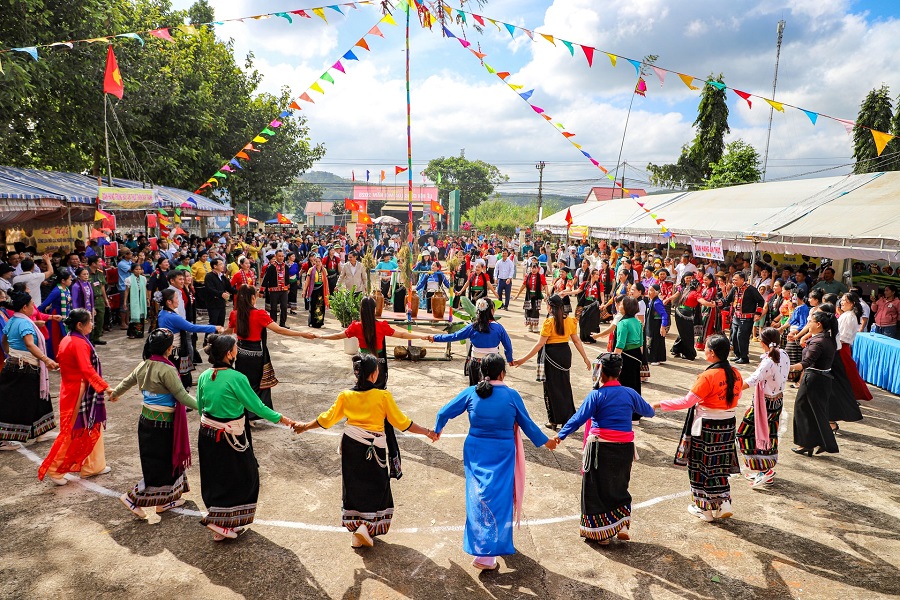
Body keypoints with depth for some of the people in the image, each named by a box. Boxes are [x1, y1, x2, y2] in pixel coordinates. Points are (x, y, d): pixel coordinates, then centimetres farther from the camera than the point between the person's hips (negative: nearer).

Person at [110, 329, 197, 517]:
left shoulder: (143, 366, 4)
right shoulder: (166, 370, -21)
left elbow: (127, 382, 21)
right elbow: (182, 396, -21)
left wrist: (115, 394, 41)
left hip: (146, 419, 9)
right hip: (162, 424, -9)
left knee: (165, 461, 19)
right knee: (161, 465, 6)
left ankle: (165, 500, 29)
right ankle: (133, 497, 11)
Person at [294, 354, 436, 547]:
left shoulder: (345, 396, -2)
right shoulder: (383, 396, -13)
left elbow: (326, 419, 7)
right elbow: (402, 422, -8)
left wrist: (304, 426, 25)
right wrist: (428, 432, 2)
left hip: (350, 446, 4)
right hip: (374, 449, -4)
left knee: (353, 487, 17)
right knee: (376, 489, 13)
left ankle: (356, 530, 24)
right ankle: (366, 527, 0)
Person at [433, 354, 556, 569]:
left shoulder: (471, 392, -3)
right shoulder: (511, 395, -8)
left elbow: (444, 413, 3)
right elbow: (527, 424, 3)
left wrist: (437, 430, 24)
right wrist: (544, 441, 19)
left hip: (476, 452, 3)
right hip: (502, 454, -2)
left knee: (478, 499, 15)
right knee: (499, 499, 4)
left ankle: (480, 548, 29)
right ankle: (486, 555, 3)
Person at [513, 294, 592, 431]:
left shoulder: (549, 322, -16)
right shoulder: (570, 321, 1)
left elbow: (540, 344, -18)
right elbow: (577, 340, 5)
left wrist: (524, 359, -16)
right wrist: (585, 358, 15)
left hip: (552, 355, -5)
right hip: (565, 353, 6)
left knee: (552, 387, 7)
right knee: (564, 385, 18)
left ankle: (556, 421, 14)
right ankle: (568, 418, 25)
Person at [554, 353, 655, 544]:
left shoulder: (596, 395, -12)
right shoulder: (630, 393, 1)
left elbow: (578, 419, -17)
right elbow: (648, 411, 15)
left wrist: (560, 436, -14)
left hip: (600, 449, -4)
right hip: (624, 449, 4)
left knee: (597, 489, 10)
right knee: (619, 487, 24)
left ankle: (601, 532, 17)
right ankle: (622, 526, 19)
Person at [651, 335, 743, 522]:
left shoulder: (708, 376, -23)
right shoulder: (736, 374, -2)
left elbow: (687, 401, -23)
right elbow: (736, 398, 13)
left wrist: (660, 404, -16)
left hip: (706, 428, -6)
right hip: (727, 426, 6)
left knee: (701, 466, 10)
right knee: (718, 466, 20)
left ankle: (705, 508, 21)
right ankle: (723, 503, 20)